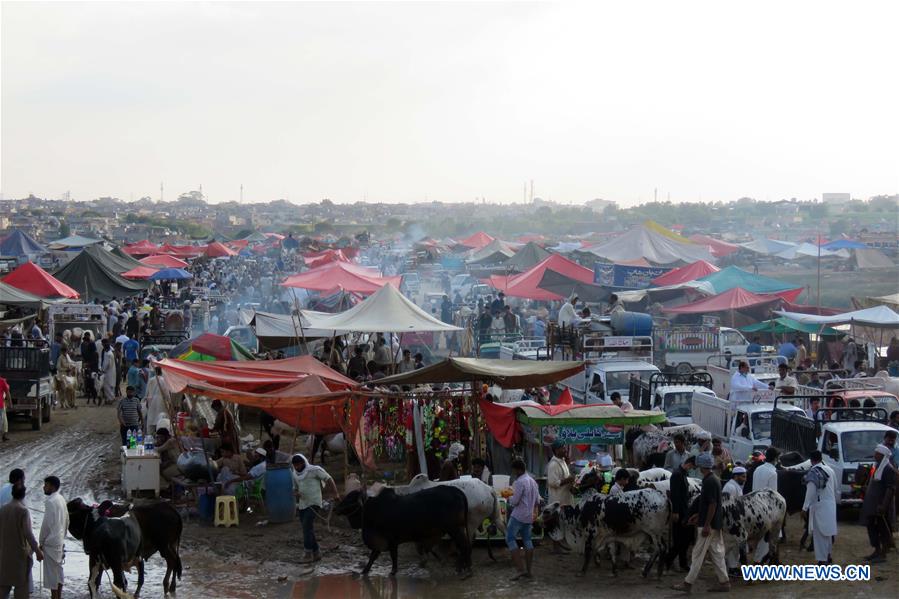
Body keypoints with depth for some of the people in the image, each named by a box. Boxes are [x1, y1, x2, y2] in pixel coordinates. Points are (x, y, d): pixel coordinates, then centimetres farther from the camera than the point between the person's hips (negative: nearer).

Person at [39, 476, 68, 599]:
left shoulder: (50, 501, -17)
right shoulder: (62, 499, 10)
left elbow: (46, 523, -17)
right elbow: (67, 520, 16)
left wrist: (41, 541, -8)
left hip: (51, 542, -9)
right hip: (60, 541, 9)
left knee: (51, 572, -4)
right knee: (58, 570, 14)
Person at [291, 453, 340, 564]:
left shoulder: (314, 470, -7)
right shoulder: (295, 475, 12)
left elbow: (329, 479, -6)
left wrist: (335, 494, -17)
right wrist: (296, 494, -3)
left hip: (314, 504, -7)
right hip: (302, 505, 7)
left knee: (307, 526, -18)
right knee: (308, 530, 7)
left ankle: (308, 554, -18)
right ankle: (316, 553, 17)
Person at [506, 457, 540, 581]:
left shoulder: (519, 482, -16)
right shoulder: (533, 481, 12)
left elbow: (514, 501, -18)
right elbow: (537, 501, 17)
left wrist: (508, 497, 1)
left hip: (518, 516, -9)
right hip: (529, 516, 9)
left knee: (510, 538, -5)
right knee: (527, 540, 12)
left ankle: (521, 568, -14)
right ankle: (528, 570, 12)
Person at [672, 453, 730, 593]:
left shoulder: (709, 482, -18)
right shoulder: (714, 479, 11)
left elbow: (712, 504, -22)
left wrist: (706, 525, -21)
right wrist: (699, 515, 22)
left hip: (709, 525, -10)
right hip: (715, 524, 10)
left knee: (698, 554, -4)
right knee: (716, 553, 12)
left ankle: (688, 583, 0)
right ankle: (724, 582, 14)